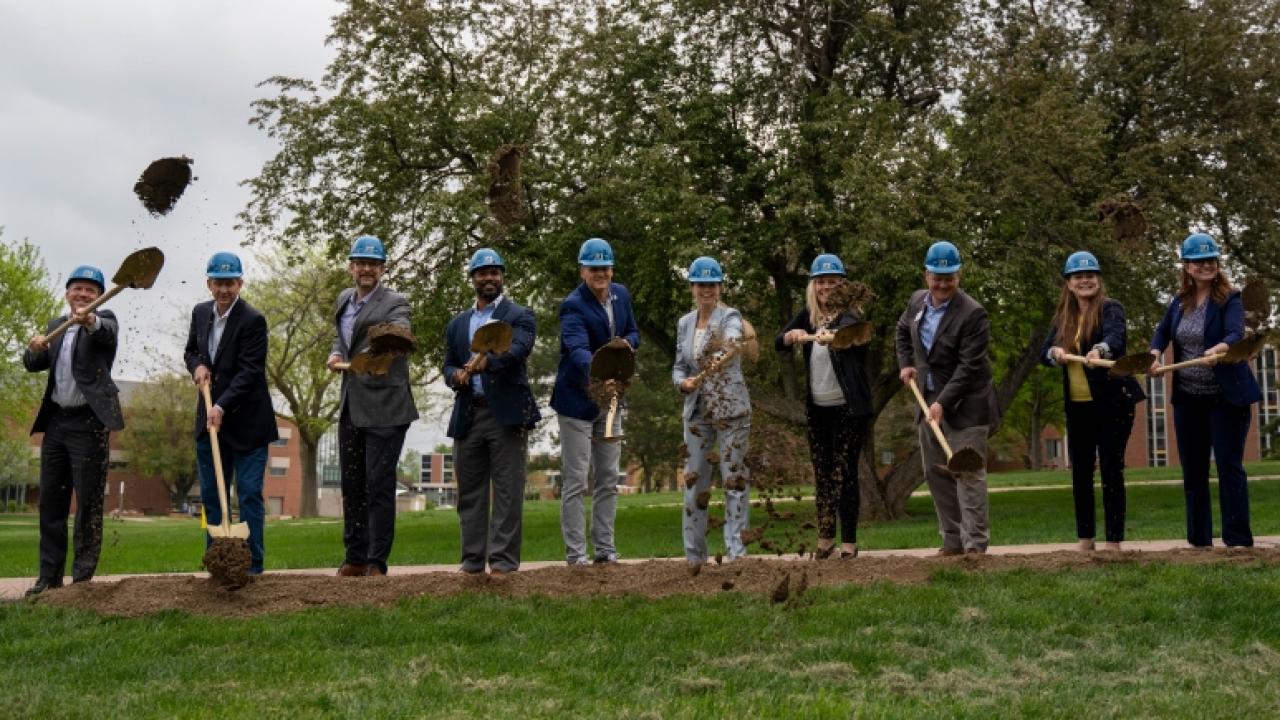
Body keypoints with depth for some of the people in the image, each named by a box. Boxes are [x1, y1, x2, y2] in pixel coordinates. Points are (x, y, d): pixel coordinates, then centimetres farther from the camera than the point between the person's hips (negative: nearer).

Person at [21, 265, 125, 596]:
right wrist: (35, 348, -12)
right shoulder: (56, 325, 16)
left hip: (88, 423, -6)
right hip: (56, 421, 6)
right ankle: (49, 576, 14)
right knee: (50, 501, 8)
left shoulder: (104, 321, -2)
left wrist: (90, 321, -49)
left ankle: (83, 578, 0)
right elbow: (33, 365, 11)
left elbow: (107, 333, -26)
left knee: (88, 503, -4)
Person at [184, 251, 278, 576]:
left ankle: (252, 566, 1)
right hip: (210, 417, 6)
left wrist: (222, 406, -28)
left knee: (250, 494, -4)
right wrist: (197, 365, -4)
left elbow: (250, 371, -19)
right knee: (211, 495, 9)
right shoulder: (200, 313, 6)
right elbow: (190, 351, 20)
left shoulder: (253, 320, -14)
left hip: (246, 420, -6)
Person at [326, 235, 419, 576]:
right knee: (352, 485, 11)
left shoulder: (394, 303, -9)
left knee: (379, 485, -7)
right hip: (351, 407, 7)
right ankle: (355, 559, 20)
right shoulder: (344, 300, 13)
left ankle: (377, 563, 0)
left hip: (384, 407, -7)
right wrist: (336, 353, 5)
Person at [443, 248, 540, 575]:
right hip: (468, 416, 5)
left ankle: (504, 560, -3)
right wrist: (456, 375, -7)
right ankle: (472, 560, 11)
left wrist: (487, 362, -34)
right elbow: (448, 365, 18)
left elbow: (518, 349, -14)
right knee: (469, 491, 6)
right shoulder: (457, 324, 21)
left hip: (506, 413, -5)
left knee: (507, 489, -5)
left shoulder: (520, 316, 4)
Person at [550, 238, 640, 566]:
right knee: (575, 482, -3)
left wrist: (627, 343, -10)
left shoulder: (621, 295, 3)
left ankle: (605, 548, 18)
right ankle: (575, 552, 2)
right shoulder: (573, 306, -19)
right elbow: (578, 349, -34)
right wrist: (598, 375, -54)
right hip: (577, 400, -7)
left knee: (608, 479, 11)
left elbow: (633, 332, 15)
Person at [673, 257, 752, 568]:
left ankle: (737, 551, 3)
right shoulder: (684, 323, 9)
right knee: (694, 480, 6)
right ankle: (694, 554, 15)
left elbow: (733, 342, -29)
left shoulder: (730, 317, -6)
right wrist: (683, 383, -11)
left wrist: (730, 348, -53)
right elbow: (679, 366, 12)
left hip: (731, 410, -4)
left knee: (735, 478, -2)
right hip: (697, 411, 5)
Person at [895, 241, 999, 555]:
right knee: (935, 473, 10)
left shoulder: (972, 314, -18)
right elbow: (903, 331, 27)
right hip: (929, 402, 8)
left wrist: (943, 403, -25)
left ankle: (975, 544, -5)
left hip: (965, 406, -7)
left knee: (968, 473, -8)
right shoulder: (917, 301, 5)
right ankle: (952, 541, 19)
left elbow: (969, 367, -21)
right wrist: (905, 363, 13)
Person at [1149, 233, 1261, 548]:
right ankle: (1199, 540, 17)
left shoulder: (1230, 299, -11)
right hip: (1188, 398, 6)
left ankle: (1238, 539, -4)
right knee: (1192, 469, 9)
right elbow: (1163, 332, 14)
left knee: (1229, 464, -8)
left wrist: (1219, 348, -48)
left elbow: (1236, 334, -26)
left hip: (1226, 397, -6)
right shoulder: (1179, 302, 5)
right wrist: (1155, 354, -8)